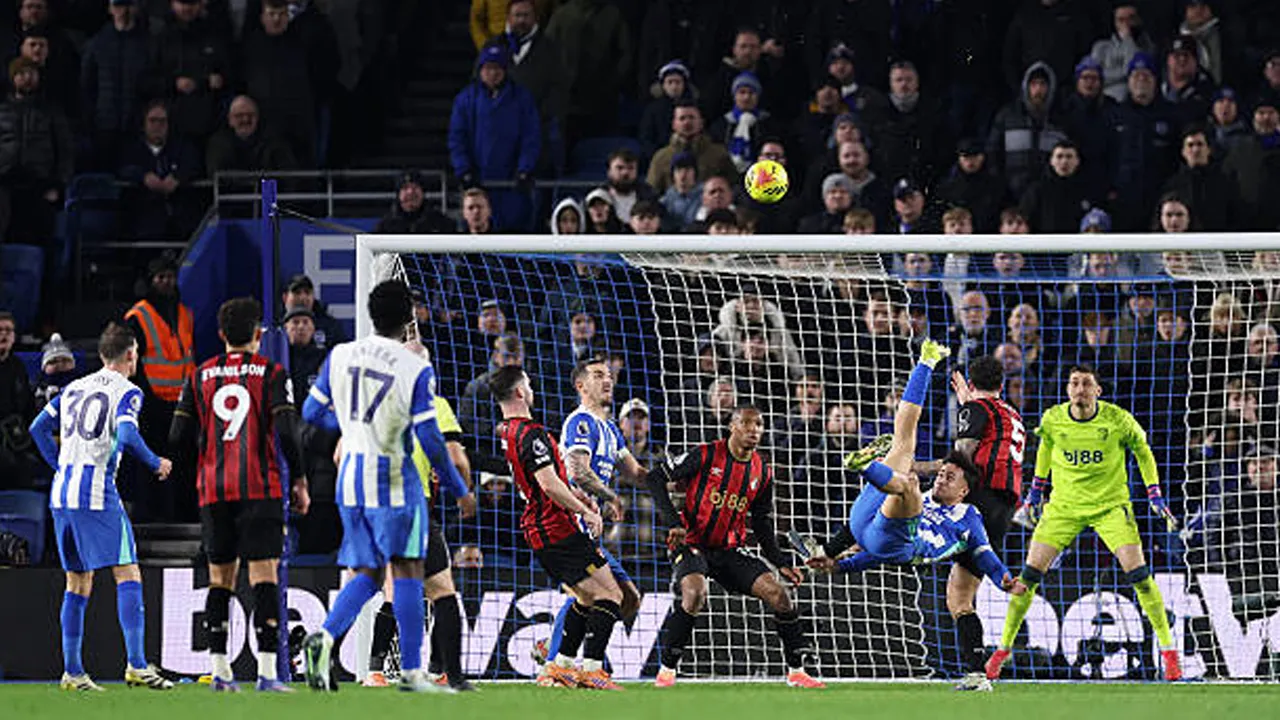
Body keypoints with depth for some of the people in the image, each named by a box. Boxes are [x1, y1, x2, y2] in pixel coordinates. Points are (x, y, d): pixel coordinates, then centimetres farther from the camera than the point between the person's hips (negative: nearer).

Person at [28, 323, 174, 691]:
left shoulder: (74, 388, 17)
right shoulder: (126, 392, -3)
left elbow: (39, 428, 18)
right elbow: (126, 436, -18)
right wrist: (156, 464, -3)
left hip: (62, 494, 7)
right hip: (97, 494, -7)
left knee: (78, 582, 12)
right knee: (128, 575, -5)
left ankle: (72, 671, 10)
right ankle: (136, 665, -15)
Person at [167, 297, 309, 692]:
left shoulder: (200, 377, 9)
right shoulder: (271, 374, -1)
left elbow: (179, 439, 7)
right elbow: (287, 431, -9)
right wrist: (299, 481, 1)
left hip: (213, 492, 3)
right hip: (260, 489, -3)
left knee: (220, 579, 12)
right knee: (264, 575, -5)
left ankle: (220, 670, 9)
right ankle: (267, 671, -14)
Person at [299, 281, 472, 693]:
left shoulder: (340, 356, 2)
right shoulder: (417, 371, -11)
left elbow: (312, 412, 11)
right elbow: (430, 439, -12)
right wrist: (456, 488, 1)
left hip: (350, 477, 5)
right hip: (394, 478, -5)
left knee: (365, 574, 11)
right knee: (406, 571, 2)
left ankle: (324, 637, -13)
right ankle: (411, 672, 1)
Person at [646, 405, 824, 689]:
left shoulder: (762, 472, 6)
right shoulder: (705, 455, -10)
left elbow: (763, 525, 15)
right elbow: (656, 478, -6)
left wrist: (781, 564, 5)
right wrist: (674, 523, -16)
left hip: (729, 549, 5)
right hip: (692, 545, -5)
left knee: (778, 593, -7)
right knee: (695, 594, -32)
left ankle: (796, 670, 7)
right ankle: (667, 669, -17)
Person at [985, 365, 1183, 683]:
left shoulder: (1118, 420, -14)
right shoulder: (1053, 420, -8)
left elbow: (1142, 451, 4)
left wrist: (1155, 495, -1)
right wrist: (1035, 491, 17)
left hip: (1111, 505, -2)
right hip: (1064, 507, 2)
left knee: (1138, 574, -15)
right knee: (1030, 574, -6)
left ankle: (1168, 649, -4)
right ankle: (1004, 648, 9)